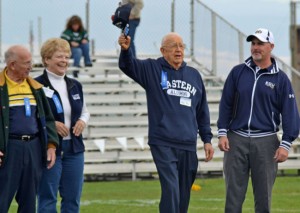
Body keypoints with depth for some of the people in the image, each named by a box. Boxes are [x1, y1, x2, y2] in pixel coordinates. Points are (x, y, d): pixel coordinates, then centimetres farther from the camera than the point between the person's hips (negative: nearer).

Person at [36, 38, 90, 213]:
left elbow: (85, 112, 23)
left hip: (74, 148, 6)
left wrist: (83, 121, 1)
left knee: (73, 199, 10)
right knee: (47, 199, -2)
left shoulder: (75, 86, 12)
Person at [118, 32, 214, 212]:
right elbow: (128, 65, -14)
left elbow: (202, 111, 18)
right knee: (171, 190, -15)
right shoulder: (152, 69, 3)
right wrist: (125, 49, -35)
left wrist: (207, 139, 15)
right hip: (163, 144, -4)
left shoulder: (194, 75, 14)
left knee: (184, 195, 10)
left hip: (188, 145, 4)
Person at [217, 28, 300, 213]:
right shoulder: (238, 72, 8)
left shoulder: (280, 78, 3)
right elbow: (226, 105, 9)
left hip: (265, 142, -1)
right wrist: (223, 133, 0)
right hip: (236, 140, 1)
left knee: (263, 196, 2)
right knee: (234, 194, 0)